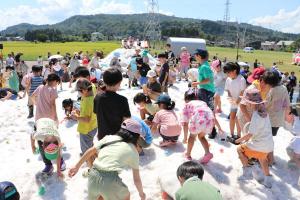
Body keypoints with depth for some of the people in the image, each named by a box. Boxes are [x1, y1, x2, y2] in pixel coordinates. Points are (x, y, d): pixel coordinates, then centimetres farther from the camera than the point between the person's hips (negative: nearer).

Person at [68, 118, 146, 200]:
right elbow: (137, 179, 16)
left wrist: (77, 167, 26)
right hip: (110, 180, -3)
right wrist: (141, 193, 32)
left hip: (93, 176, 4)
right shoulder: (133, 150, 11)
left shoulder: (109, 138, 16)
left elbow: (90, 151, 16)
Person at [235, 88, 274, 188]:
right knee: (262, 158, 33)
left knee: (240, 149, 11)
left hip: (260, 145, -8)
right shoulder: (264, 111, 0)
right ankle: (268, 180, 39)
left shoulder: (256, 116, -24)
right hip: (269, 144, 8)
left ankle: (247, 171, 11)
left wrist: (240, 140, -9)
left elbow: (250, 134, -22)